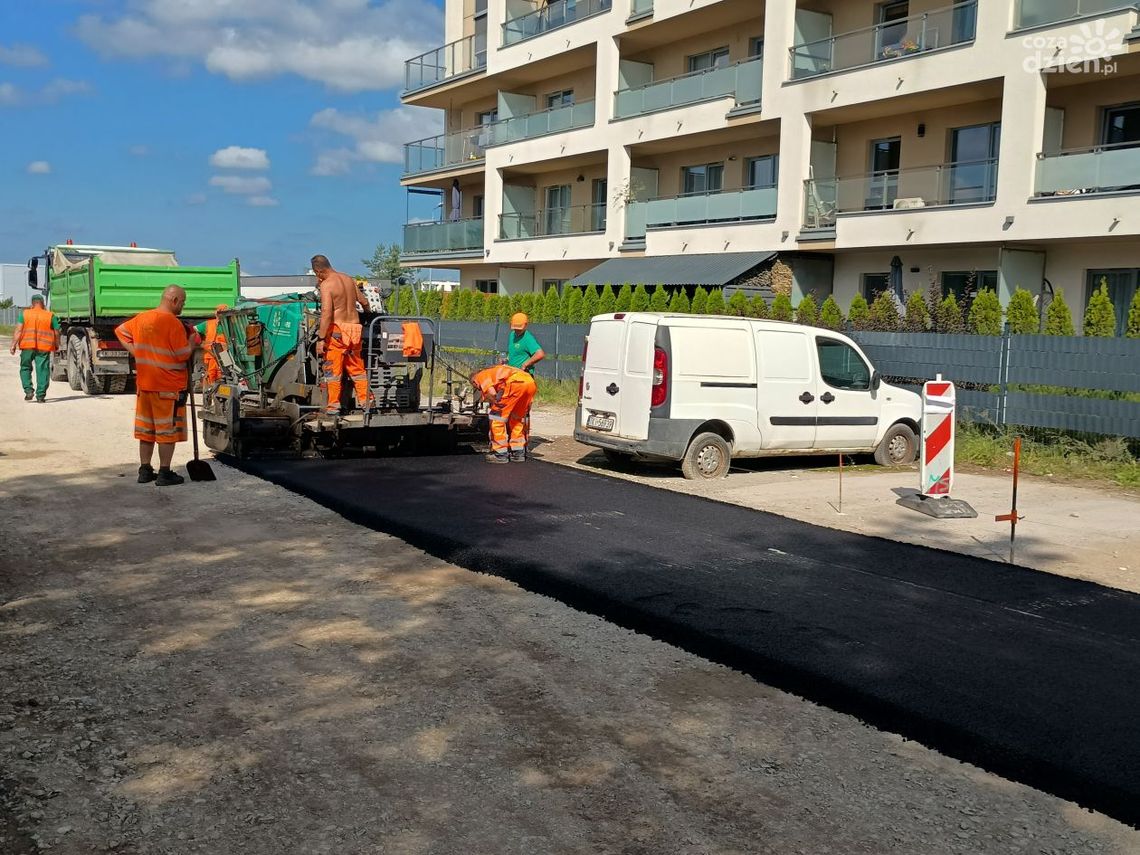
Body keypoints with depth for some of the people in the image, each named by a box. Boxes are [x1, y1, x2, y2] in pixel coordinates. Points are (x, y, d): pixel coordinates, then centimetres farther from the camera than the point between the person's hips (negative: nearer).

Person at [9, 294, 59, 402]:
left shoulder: (24, 314, 4)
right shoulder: (50, 315, 4)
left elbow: (18, 330, -4)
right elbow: (56, 333, 5)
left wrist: (13, 344, -5)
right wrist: (57, 345, 18)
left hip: (27, 346, 0)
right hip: (44, 347, 0)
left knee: (25, 368, 17)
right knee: (42, 371, 3)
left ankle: (28, 390, 3)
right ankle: (40, 396, 1)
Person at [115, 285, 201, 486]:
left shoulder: (141, 318, 6)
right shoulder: (173, 323, -16)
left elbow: (121, 331, 19)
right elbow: (183, 355, -16)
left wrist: (136, 352, 14)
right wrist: (192, 343, 2)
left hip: (144, 384, 7)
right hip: (169, 387, -7)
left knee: (146, 429, 14)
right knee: (168, 430, 1)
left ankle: (145, 471, 19)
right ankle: (165, 474, 3)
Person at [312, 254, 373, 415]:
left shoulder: (326, 285, -12)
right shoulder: (348, 279, 9)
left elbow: (326, 313, -20)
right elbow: (364, 302, 19)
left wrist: (321, 339, -19)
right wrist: (369, 314, 40)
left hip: (337, 329, -6)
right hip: (355, 328, 7)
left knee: (332, 369, 2)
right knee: (357, 368, 16)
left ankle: (333, 405, 3)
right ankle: (366, 401, 20)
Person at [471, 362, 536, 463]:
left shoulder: (481, 376, 16)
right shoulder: (494, 372, 40)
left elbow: (492, 393, -3)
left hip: (516, 382, -8)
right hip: (530, 382, 8)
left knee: (497, 416, 8)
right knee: (517, 417, 26)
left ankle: (500, 454, 10)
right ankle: (518, 452, 26)